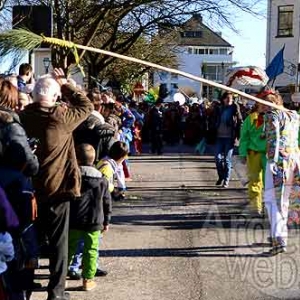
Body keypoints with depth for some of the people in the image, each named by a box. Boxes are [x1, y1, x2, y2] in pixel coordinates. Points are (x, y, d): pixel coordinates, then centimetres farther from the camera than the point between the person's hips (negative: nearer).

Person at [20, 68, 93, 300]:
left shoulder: (24, 116, -3)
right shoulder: (60, 116, -15)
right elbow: (87, 106, -2)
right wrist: (65, 84, 0)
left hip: (30, 188, 5)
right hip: (56, 188, -5)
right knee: (58, 241, 6)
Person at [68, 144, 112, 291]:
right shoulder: (102, 180, 0)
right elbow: (107, 202, 5)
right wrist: (106, 221, 14)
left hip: (73, 222, 0)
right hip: (94, 223, 0)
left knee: (69, 248, 14)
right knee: (90, 250, 8)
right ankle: (88, 279, 10)